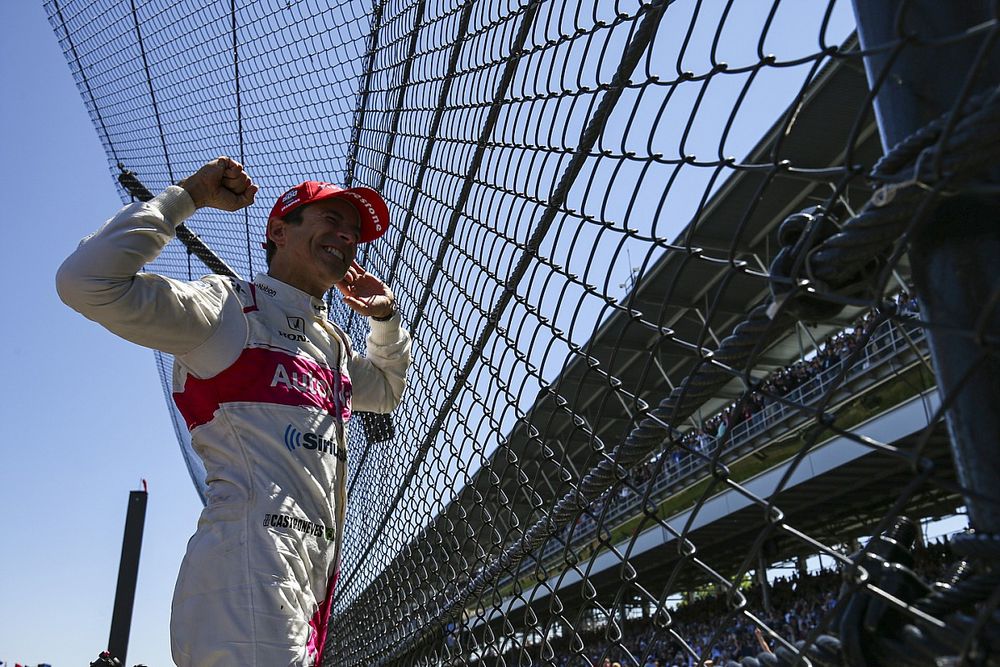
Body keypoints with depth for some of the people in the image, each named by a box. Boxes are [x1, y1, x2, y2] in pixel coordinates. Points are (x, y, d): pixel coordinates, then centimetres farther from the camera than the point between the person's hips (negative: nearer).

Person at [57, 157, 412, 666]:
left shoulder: (334, 344, 25)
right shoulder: (231, 307, 0)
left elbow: (386, 390, 43)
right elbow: (86, 281, -12)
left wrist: (386, 318, 26)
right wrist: (188, 195, -6)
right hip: (245, 567, -9)